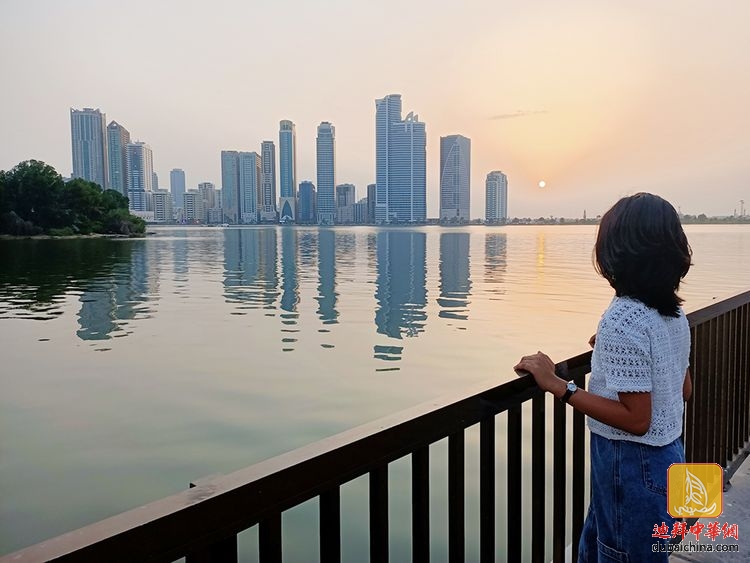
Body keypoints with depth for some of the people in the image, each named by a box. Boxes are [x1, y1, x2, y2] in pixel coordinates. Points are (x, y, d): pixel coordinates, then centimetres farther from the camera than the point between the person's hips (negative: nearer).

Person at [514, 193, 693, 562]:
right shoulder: (673, 314, 1)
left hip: (632, 466, -8)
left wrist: (557, 386, -24)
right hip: (667, 458, 8)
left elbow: (636, 418, -26)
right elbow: (684, 390, 12)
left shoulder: (621, 322, -25)